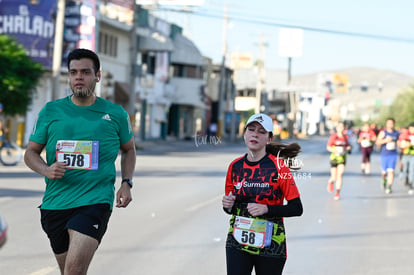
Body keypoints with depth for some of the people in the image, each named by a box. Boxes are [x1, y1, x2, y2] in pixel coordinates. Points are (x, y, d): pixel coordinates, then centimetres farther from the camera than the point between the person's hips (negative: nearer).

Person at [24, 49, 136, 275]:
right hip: (54, 203, 3)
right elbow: (31, 152, 11)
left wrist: (126, 184, 7)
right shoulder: (50, 111, 6)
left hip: (95, 202, -3)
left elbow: (128, 149, 22)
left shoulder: (115, 114, 6)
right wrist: (46, 170, -10)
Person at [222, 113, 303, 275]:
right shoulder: (235, 166, 5)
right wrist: (228, 205, -5)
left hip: (269, 244, -3)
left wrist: (266, 209, -19)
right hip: (238, 242, 3)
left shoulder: (278, 166, -7)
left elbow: (297, 208, -8)